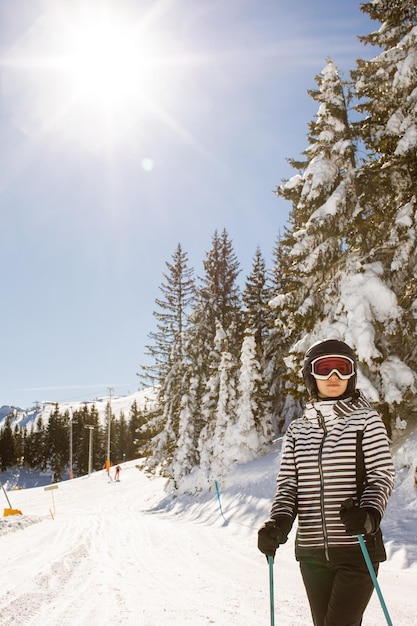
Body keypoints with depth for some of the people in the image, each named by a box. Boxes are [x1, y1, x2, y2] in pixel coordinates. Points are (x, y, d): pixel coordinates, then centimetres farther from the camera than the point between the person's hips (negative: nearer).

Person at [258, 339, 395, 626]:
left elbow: (382, 474, -5)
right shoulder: (298, 429, 9)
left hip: (357, 547, -4)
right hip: (312, 551, 4)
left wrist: (370, 513, -24)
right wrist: (279, 521, -9)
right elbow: (288, 483, 7)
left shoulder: (366, 420, -1)